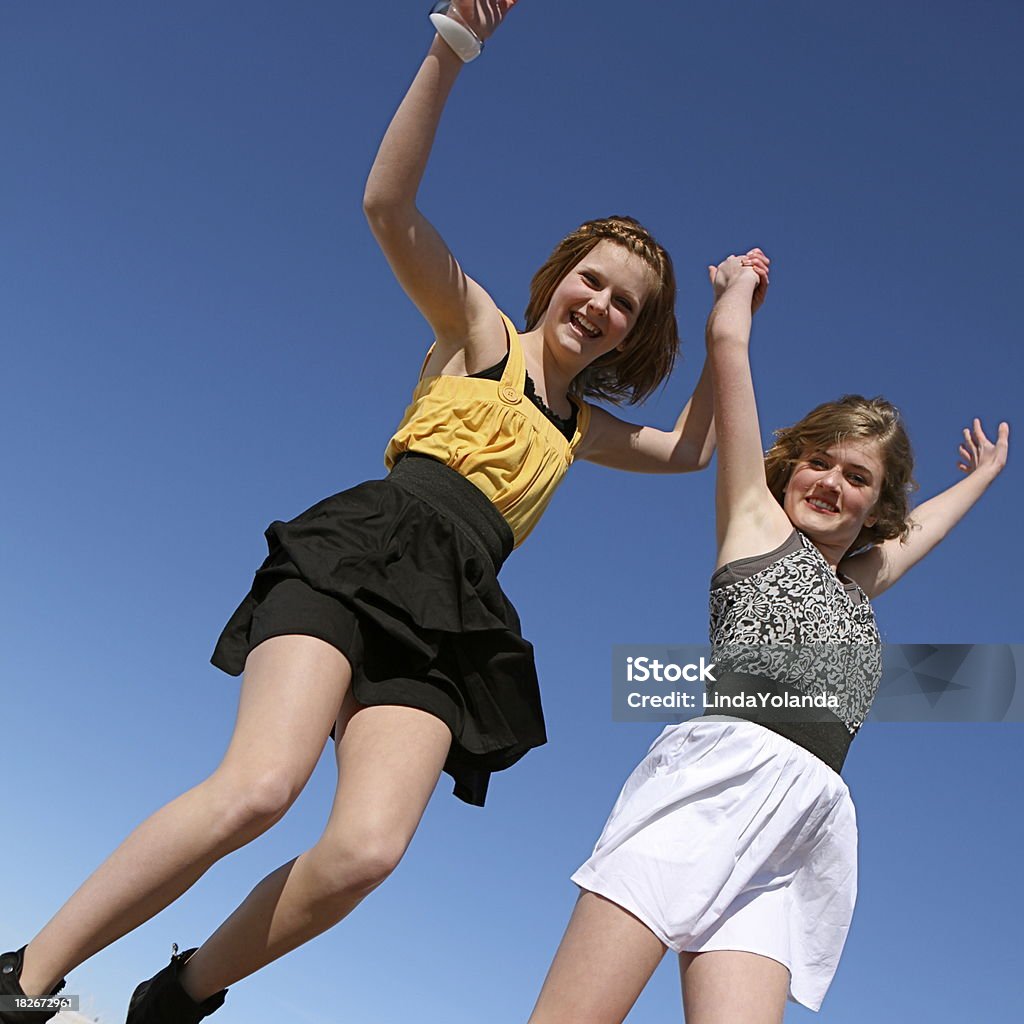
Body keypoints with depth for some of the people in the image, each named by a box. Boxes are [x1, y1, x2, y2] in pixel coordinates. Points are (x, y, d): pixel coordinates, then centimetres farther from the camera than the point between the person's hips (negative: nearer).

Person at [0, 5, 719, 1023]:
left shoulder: (579, 426, 28)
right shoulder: (479, 329, 13)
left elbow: (687, 451, 36)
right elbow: (387, 204, 0)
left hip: (453, 622, 5)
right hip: (364, 554, -4)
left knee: (365, 850, -21)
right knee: (258, 786, -29)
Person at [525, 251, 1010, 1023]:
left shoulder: (860, 581, 32)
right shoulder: (756, 519, 17)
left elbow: (925, 523, 55)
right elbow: (727, 339, 15)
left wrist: (984, 474, 69)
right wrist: (741, 283, 33)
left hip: (809, 823, 5)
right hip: (725, 770, -5)